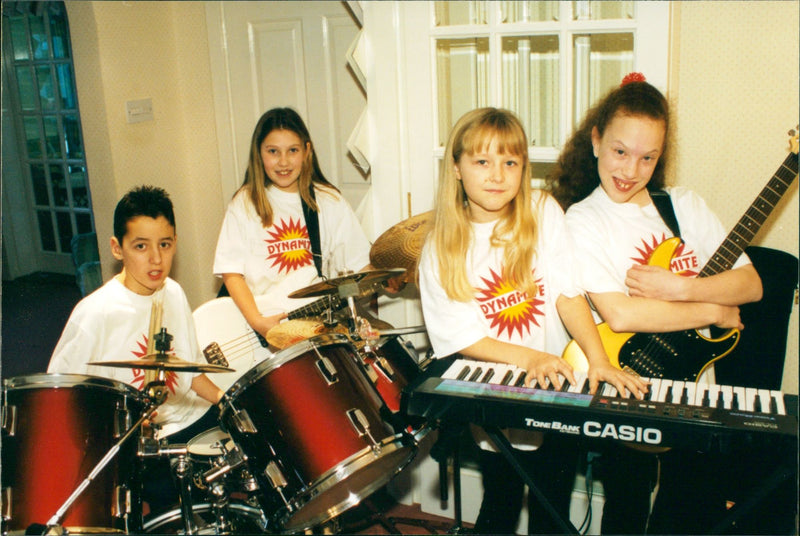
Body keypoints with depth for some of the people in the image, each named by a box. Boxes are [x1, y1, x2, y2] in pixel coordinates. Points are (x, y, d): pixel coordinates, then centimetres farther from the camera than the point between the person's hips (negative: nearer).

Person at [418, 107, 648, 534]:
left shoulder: (542, 212, -5)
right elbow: (461, 336, -10)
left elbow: (568, 293, -10)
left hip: (559, 384, 1)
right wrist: (529, 357, -23)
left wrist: (598, 359, -23)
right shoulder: (440, 248, -8)